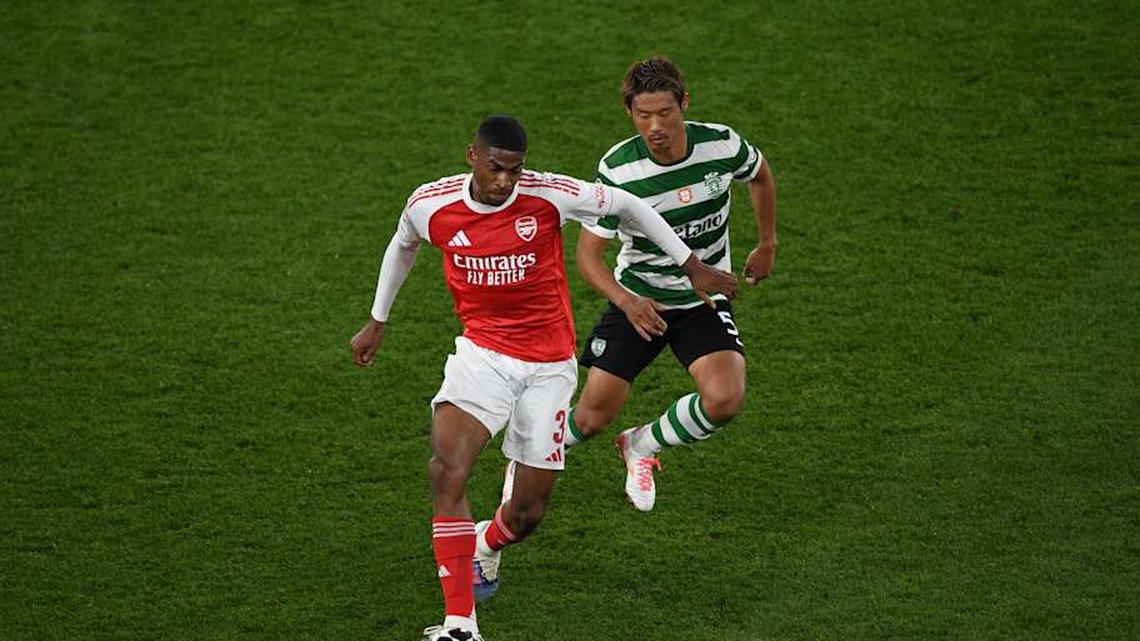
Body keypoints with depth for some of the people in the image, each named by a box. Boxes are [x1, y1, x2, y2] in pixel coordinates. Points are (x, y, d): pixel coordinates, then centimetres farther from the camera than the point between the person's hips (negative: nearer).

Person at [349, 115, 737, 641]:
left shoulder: (551, 196, -15)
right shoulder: (430, 205, -9)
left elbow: (625, 205, 1)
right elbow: (402, 246, 15)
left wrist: (692, 267, 6)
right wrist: (377, 321, 24)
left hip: (549, 366, 0)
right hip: (482, 354, 0)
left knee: (527, 514, 5)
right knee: (447, 471, -26)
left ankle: (485, 547, 45)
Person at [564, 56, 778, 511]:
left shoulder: (722, 145, -16)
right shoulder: (617, 170, -21)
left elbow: (760, 175, 9)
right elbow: (588, 253, -15)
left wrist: (767, 245, 16)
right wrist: (626, 302, -32)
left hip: (704, 299, 1)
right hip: (636, 299, -1)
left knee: (725, 400, -21)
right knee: (596, 413, -5)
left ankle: (641, 447, 8)